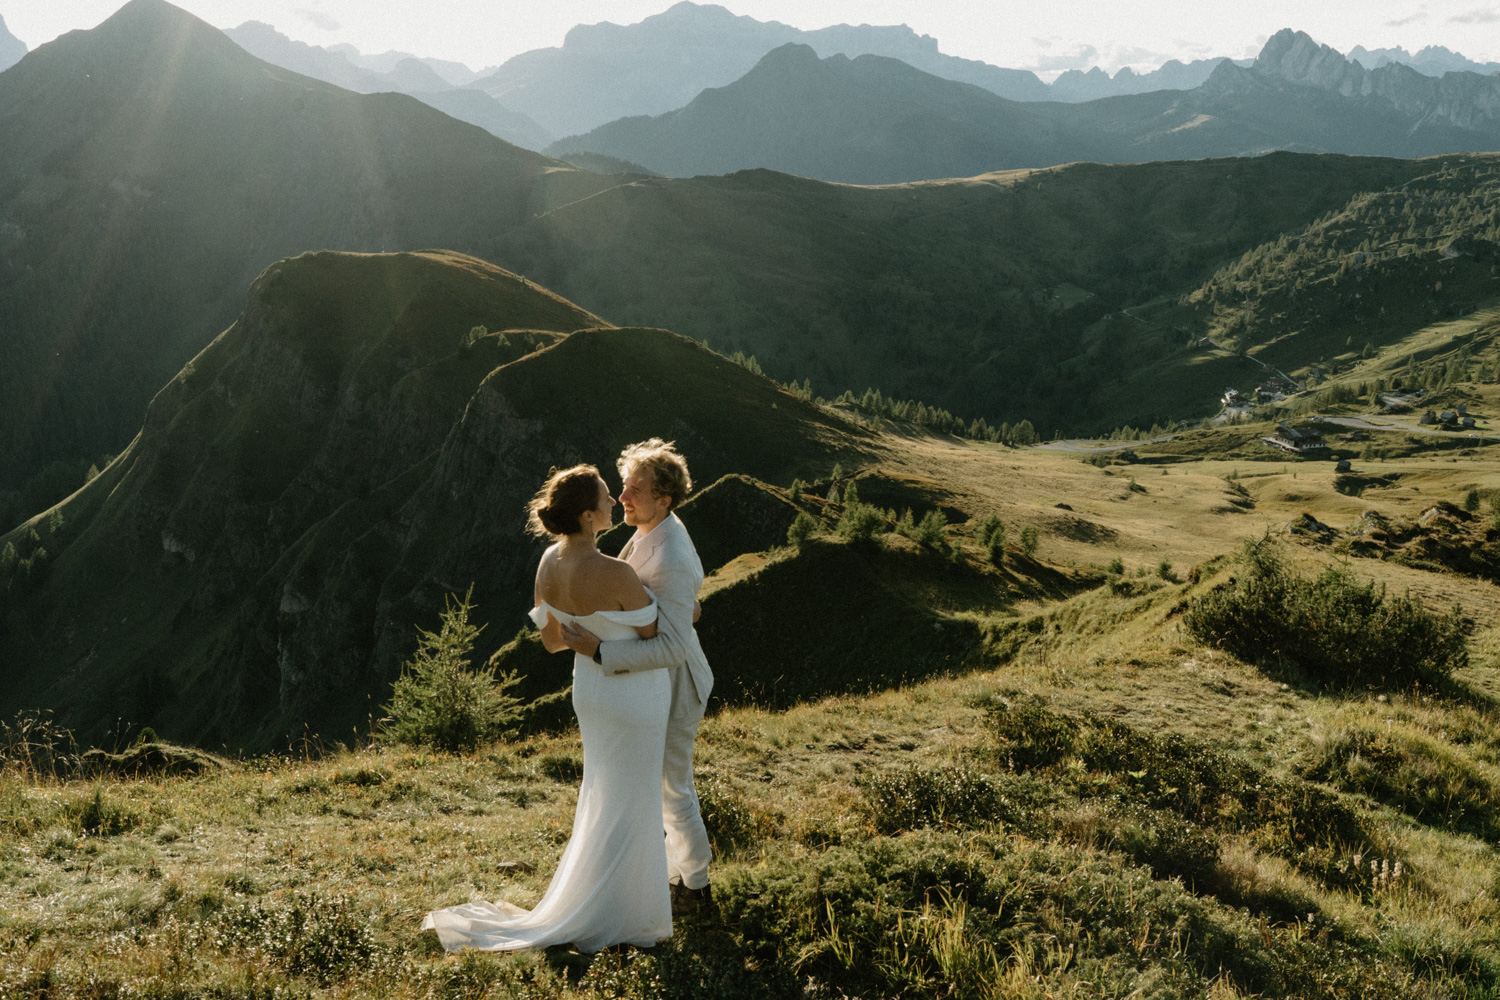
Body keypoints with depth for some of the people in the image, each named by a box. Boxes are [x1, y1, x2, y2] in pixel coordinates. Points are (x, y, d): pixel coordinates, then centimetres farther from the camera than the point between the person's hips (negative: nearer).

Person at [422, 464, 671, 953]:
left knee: (604, 793, 26)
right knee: (627, 805, 10)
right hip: (634, 695, -7)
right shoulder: (617, 574, -32)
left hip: (591, 685, 7)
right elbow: (655, 636, -16)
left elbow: (551, 640, 4)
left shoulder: (549, 563, -9)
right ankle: (600, 919, 24)